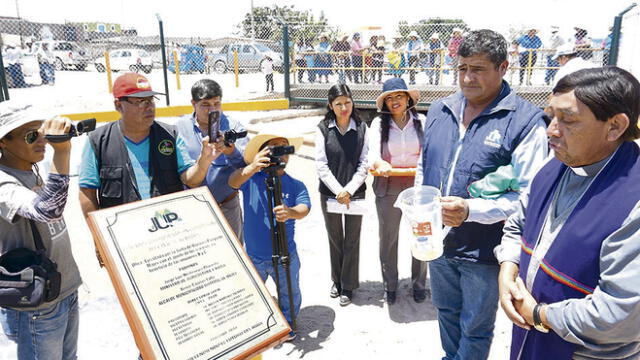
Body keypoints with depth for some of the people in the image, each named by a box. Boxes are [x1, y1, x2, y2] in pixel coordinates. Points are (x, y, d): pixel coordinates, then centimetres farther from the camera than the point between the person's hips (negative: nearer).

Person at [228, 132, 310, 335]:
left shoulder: (296, 185, -5)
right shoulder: (251, 180, -9)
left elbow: (304, 208, -20)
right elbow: (233, 182, -28)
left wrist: (290, 212, -44)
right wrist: (251, 168, -48)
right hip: (254, 256, 0)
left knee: (289, 294, 21)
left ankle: (288, 325, 46)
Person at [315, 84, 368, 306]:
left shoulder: (361, 128, -3)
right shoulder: (323, 129, -5)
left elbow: (364, 164, -4)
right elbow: (321, 165, -7)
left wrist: (349, 190, -13)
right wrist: (338, 191, -14)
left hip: (355, 192, 0)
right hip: (330, 193, 0)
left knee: (352, 241, 8)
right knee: (334, 239, 15)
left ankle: (348, 287, 24)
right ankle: (337, 280, 34)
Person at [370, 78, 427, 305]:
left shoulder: (421, 122, 2)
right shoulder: (379, 124, 1)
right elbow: (373, 152, -12)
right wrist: (380, 163, -34)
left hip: (418, 186, 0)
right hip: (388, 188, 0)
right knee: (388, 238, 10)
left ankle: (419, 284, 29)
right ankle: (390, 286, 28)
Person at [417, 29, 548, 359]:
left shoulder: (525, 120, -16)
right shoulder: (439, 110, 2)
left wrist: (471, 210, -31)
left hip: (483, 250, -5)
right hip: (437, 242, 6)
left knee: (475, 328, 16)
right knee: (446, 311, 27)